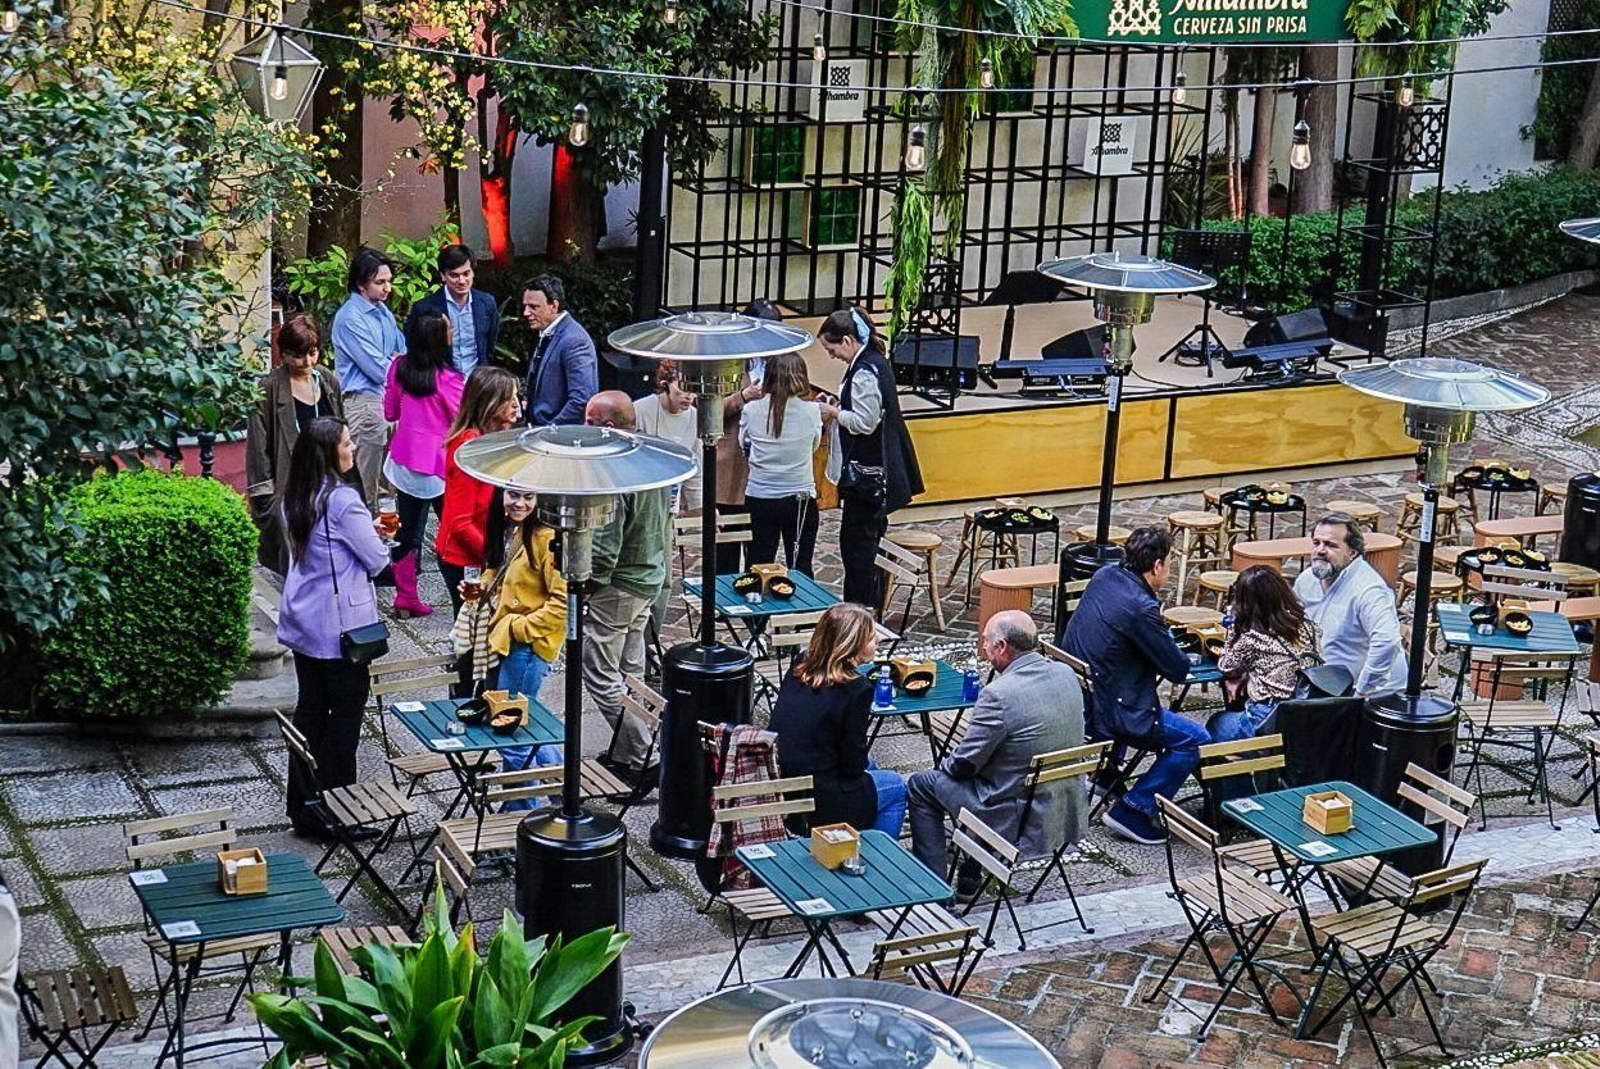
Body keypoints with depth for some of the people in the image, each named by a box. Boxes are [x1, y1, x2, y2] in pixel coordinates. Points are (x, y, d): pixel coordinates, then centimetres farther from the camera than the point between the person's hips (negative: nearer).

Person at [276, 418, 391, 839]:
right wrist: (372, 538, 7)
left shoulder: (296, 497, 6)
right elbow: (377, 560, -15)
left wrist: (363, 530, 14)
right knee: (346, 713, 2)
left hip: (302, 622, 8)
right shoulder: (342, 500, -19)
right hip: (339, 626, -8)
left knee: (310, 709, 14)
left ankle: (303, 807, 21)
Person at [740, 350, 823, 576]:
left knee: (759, 566, 11)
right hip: (800, 498, -1)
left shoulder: (751, 410, -9)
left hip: (759, 499, 1)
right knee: (800, 568, 8)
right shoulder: (811, 411, -11)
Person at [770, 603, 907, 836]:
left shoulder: (799, 667, 1)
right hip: (815, 804, -7)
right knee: (897, 787, 18)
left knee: (867, 765, 31)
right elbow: (853, 765, -11)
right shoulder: (856, 688, -19)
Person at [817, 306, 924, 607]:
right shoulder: (874, 362, 12)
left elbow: (865, 423, -22)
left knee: (856, 541, -5)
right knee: (866, 540, 15)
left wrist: (832, 412, -9)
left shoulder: (865, 373, -20)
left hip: (865, 473, -10)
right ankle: (868, 606, 22)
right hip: (872, 470, 10)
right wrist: (836, 408, 9)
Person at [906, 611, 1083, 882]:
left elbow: (963, 764, -15)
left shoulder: (999, 695, -25)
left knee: (920, 786, 10)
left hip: (1020, 821, -8)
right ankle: (971, 874, 34)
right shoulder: (1066, 674, -3)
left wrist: (945, 765, 7)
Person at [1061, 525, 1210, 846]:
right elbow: (1178, 670, -14)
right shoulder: (1140, 608, -23)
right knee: (1196, 741, -1)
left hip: (1072, 696, 9)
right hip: (1104, 711, -9)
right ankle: (1133, 810, -1)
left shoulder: (1104, 576, 2)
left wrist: (1162, 640, 9)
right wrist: (1170, 643, 7)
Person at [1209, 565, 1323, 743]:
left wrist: (1233, 633, 8)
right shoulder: (1308, 628, 2)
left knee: (1215, 724, 27)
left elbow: (1226, 668, 4)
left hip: (1267, 725, -6)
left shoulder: (1250, 638, -14)